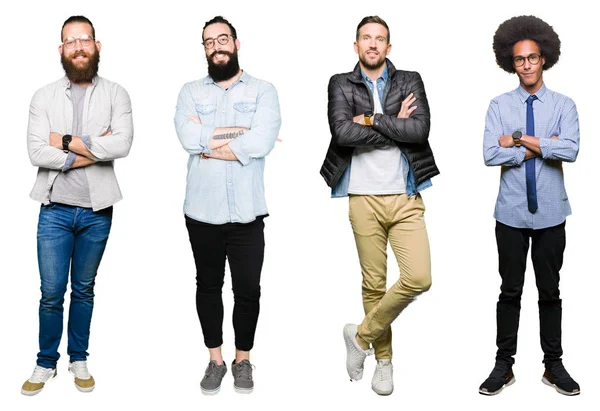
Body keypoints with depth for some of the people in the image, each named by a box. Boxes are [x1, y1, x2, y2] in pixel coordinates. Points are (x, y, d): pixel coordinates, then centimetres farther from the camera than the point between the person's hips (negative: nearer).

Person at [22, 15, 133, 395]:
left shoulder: (116, 94, 0)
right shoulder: (44, 97, 2)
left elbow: (123, 144, -17)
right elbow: (36, 152, -10)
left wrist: (68, 142, -14)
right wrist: (93, 150, -15)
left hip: (97, 211, 0)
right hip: (55, 210, 0)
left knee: (84, 290, 14)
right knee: (51, 292, 5)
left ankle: (79, 360, 29)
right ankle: (46, 363, 23)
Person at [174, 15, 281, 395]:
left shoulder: (263, 91, 0)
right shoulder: (191, 91, 5)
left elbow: (261, 143, -17)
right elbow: (190, 138, -14)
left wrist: (208, 141, -10)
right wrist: (242, 130, -11)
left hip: (247, 214, -1)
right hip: (202, 212, 2)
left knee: (248, 290, 8)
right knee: (208, 287, 14)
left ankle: (243, 360, 28)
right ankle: (215, 360, 30)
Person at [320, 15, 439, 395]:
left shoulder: (410, 81, 9)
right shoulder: (341, 84, 6)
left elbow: (421, 129, -9)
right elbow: (342, 133, -12)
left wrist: (371, 120, -10)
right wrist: (396, 127, -8)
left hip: (406, 197, 1)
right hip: (364, 198, -1)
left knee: (420, 278, -11)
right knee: (374, 283, 6)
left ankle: (362, 334, 10)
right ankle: (384, 359, 24)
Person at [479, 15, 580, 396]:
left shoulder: (563, 105, 2)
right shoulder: (500, 105, 1)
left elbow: (570, 150, -15)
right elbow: (490, 154, -12)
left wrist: (521, 140, -13)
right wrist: (541, 148, -12)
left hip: (550, 212, 0)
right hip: (511, 212, 0)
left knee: (550, 291, 10)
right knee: (510, 291, 8)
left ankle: (554, 365, 23)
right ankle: (504, 365, 18)